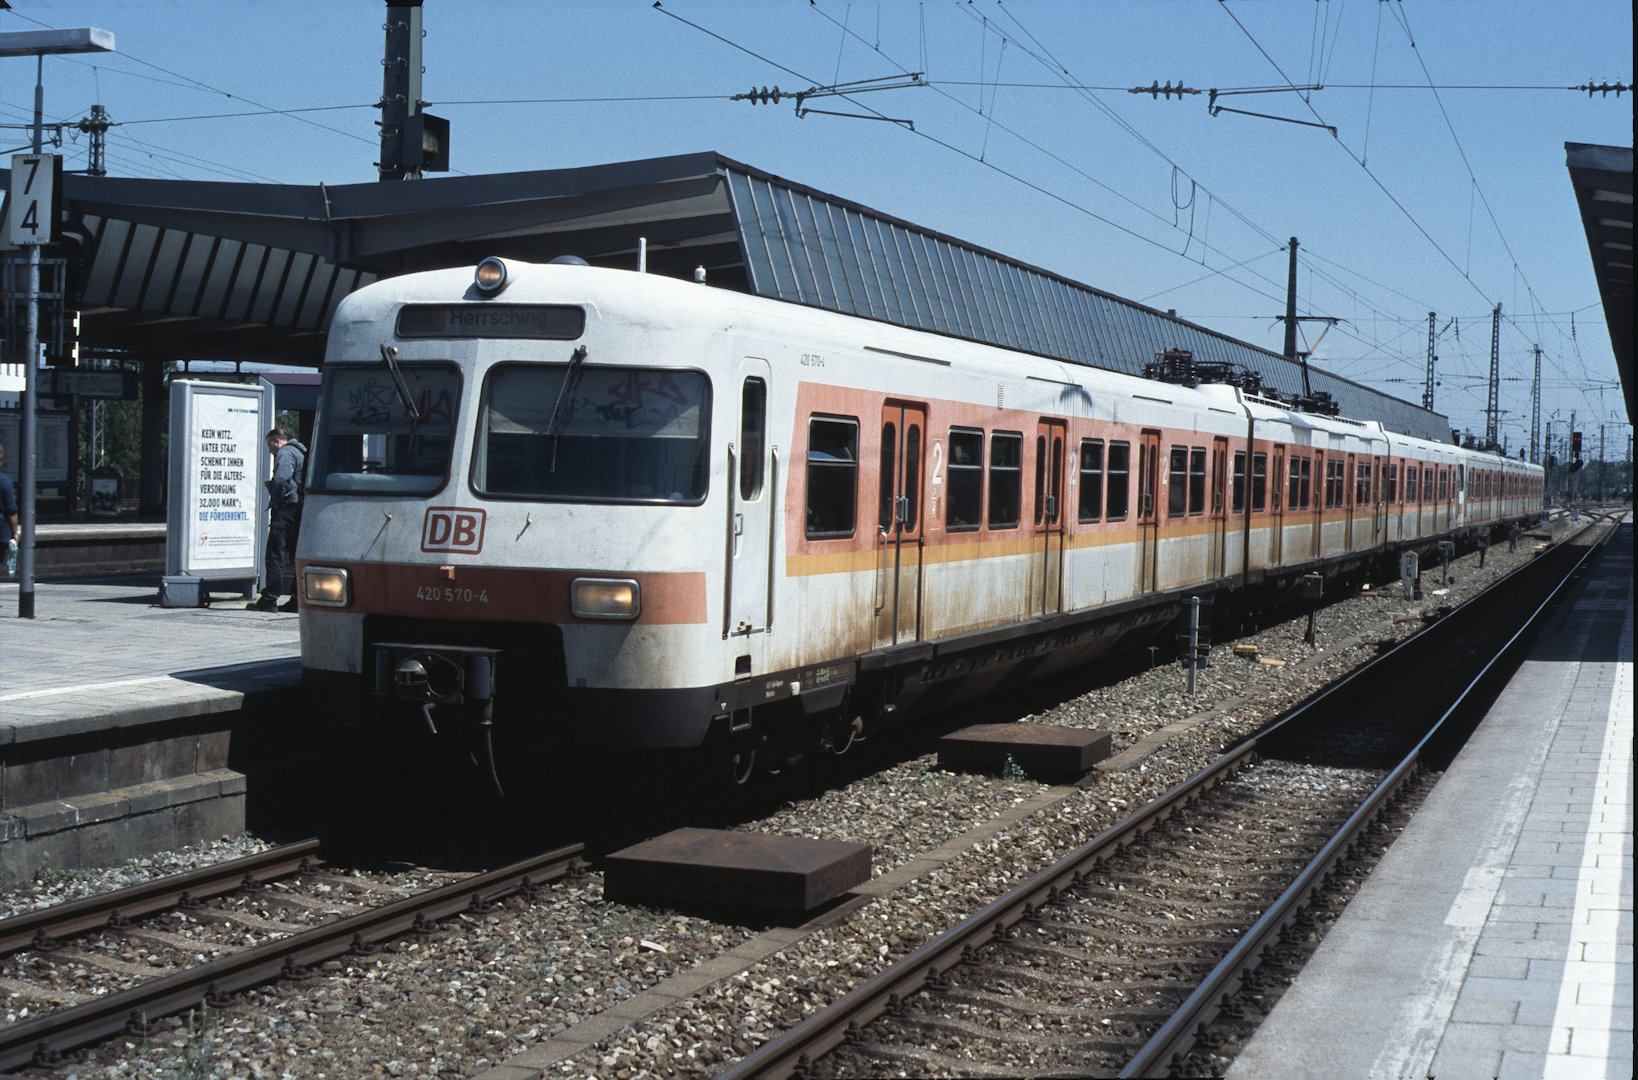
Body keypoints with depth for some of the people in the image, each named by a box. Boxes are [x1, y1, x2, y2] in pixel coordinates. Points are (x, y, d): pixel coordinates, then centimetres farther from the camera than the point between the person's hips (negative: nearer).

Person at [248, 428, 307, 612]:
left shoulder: (285, 453, -6)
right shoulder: (302, 452, 23)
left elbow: (281, 479, -20)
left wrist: (273, 503, -11)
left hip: (287, 508, -10)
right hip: (300, 511, 10)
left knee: (275, 554, -9)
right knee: (297, 556, 11)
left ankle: (269, 598, -11)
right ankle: (298, 599, 11)